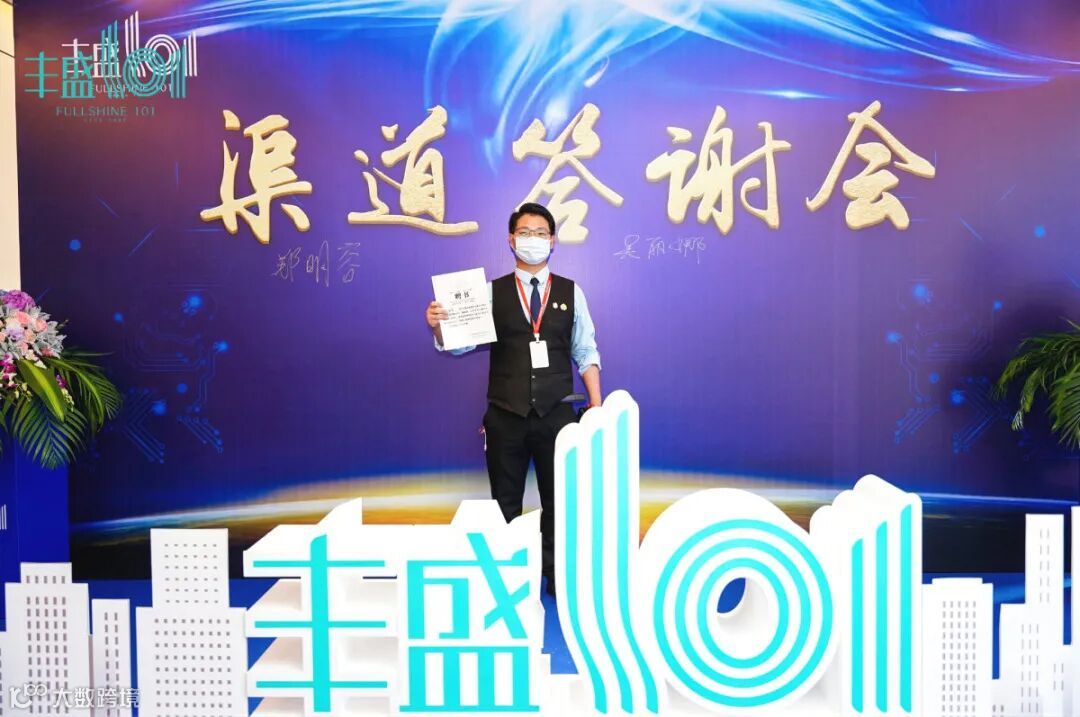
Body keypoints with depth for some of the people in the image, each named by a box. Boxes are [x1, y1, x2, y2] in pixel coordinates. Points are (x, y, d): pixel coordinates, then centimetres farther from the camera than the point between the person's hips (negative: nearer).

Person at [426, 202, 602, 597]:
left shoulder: (571, 293, 4)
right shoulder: (492, 292, 2)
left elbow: (585, 352, 5)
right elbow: (461, 342, -4)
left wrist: (596, 405, -2)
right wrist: (438, 326, -25)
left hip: (556, 415, 1)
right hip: (505, 416, 0)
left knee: (558, 500, 10)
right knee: (505, 503, 11)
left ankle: (557, 577, 27)